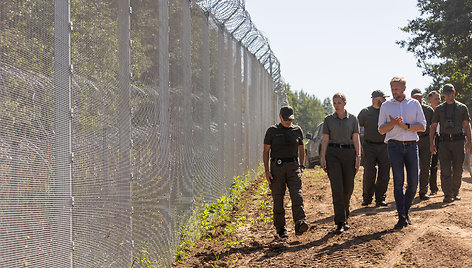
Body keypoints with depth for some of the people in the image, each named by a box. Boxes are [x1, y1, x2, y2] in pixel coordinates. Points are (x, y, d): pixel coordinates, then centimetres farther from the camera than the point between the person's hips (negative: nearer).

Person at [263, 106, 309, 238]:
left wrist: (301, 166, 8)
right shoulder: (272, 131, 4)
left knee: (297, 195, -16)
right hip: (277, 168, -1)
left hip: (293, 167, 1)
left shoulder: (297, 130, 11)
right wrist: (267, 170, -5)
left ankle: (300, 224, -28)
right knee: (278, 199, 0)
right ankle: (280, 228, 11)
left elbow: (301, 149, 20)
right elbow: (266, 151, 4)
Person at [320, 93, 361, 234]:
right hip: (333, 152, -1)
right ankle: (340, 222, -9)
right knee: (337, 188, -11)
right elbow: (325, 139, 6)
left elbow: (356, 139, 7)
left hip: (349, 152, 1)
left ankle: (345, 218, 21)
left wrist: (358, 156, -1)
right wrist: (323, 158, -2)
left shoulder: (352, 119, 8)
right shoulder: (328, 119, 7)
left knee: (348, 188, 3)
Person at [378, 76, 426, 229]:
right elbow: (381, 130, 10)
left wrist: (406, 126, -9)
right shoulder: (386, 106, 11)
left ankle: (406, 210, 19)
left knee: (413, 182, -1)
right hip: (395, 146, -1)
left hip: (411, 146, 1)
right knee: (398, 181, -9)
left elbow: (422, 126, 7)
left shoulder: (414, 104, 11)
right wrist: (393, 123, -10)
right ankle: (402, 217, -10)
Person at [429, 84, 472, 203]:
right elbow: (433, 126, 13)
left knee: (458, 170, 3)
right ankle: (447, 195, -11)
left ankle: (455, 192, 18)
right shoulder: (439, 109, 12)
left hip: (458, 141, 0)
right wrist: (431, 143, 5)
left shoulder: (462, 108, 10)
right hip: (444, 141, 0)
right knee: (445, 170, -9)